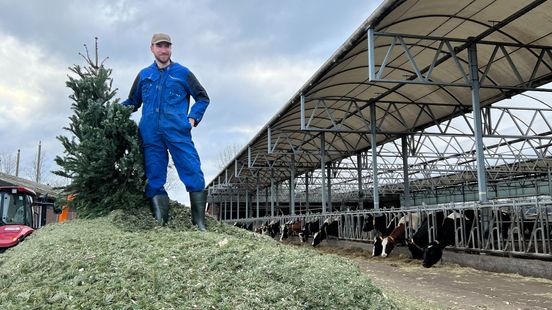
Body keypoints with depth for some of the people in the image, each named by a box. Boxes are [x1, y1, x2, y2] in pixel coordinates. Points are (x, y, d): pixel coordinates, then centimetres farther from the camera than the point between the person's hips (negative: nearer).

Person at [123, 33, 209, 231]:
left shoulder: (182, 73, 13)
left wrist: (193, 118, 1)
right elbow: (132, 102, 28)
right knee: (154, 179, 1)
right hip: (151, 134, 3)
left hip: (178, 132, -3)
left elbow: (202, 98, 15)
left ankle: (200, 223, -5)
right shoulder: (144, 75, 20)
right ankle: (160, 223, 6)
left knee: (193, 173, -11)